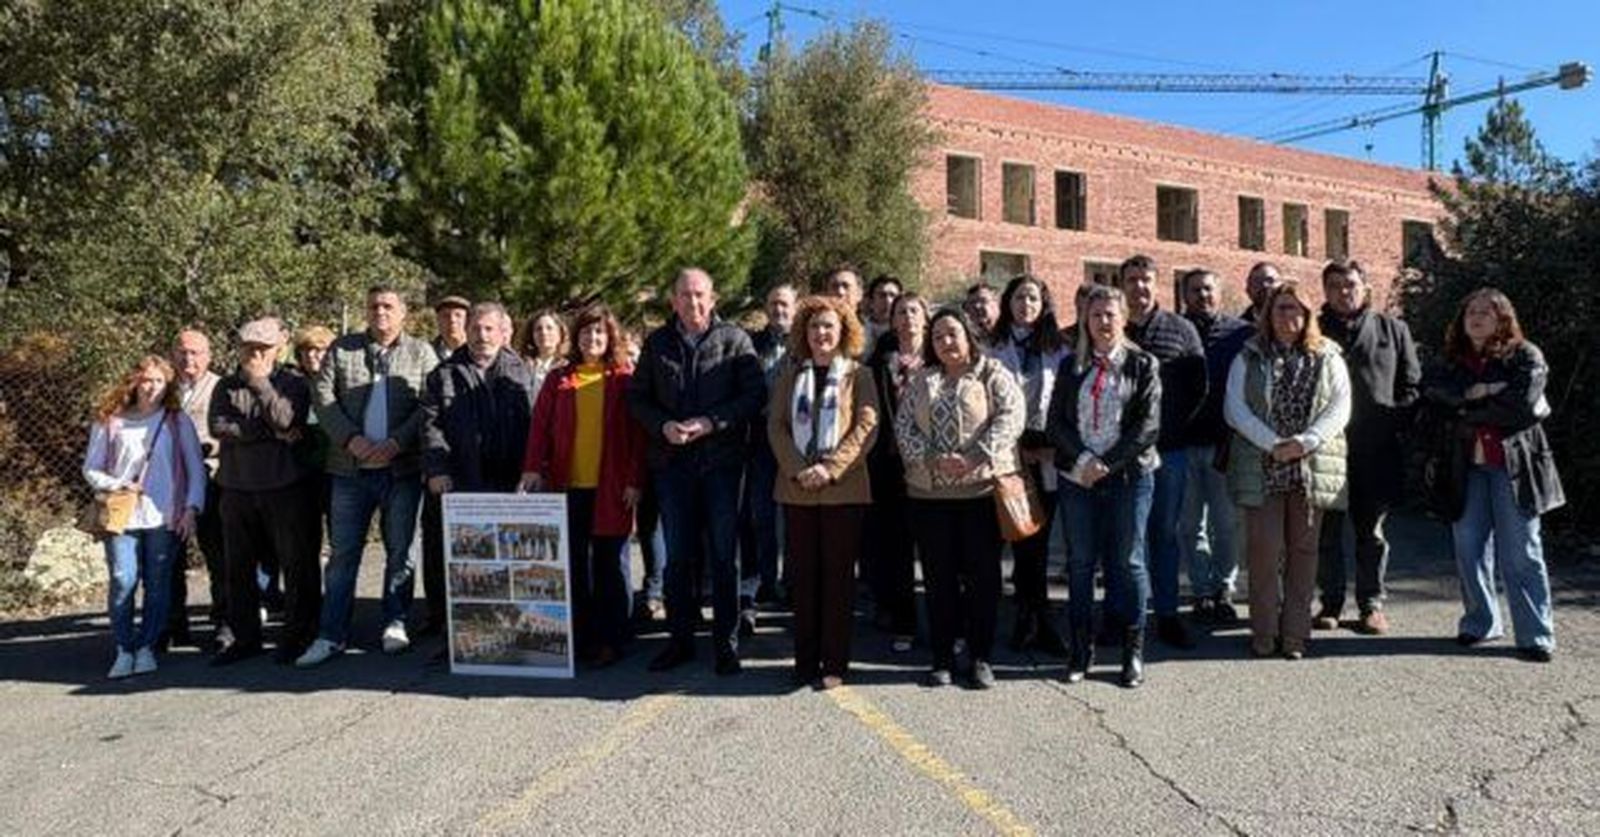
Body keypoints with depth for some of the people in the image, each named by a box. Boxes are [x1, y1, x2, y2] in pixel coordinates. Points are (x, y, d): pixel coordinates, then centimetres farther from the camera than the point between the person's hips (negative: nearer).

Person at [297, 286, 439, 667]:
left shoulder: (421, 353, 6)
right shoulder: (341, 349, 11)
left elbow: (428, 405, -4)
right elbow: (321, 396, 3)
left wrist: (395, 443, -15)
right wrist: (351, 438, -11)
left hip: (402, 468, -1)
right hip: (350, 468, 1)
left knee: (400, 550, 6)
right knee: (342, 552, 4)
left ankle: (395, 623, 18)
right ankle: (331, 634, 10)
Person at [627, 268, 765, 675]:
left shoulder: (734, 339, 0)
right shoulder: (657, 343, 9)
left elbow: (755, 393, -5)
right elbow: (637, 397, 10)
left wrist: (711, 422, -15)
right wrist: (663, 426, -8)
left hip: (721, 460, -3)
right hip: (672, 461, 3)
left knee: (723, 556, 4)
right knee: (678, 557, 11)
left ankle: (726, 642, 15)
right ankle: (681, 639, 23)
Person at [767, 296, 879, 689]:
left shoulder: (858, 374, 5)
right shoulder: (790, 373, 13)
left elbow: (866, 427, -4)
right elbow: (776, 425, 5)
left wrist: (830, 468, -15)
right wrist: (798, 469, -10)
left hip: (844, 489, -2)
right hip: (796, 488, 3)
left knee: (838, 576, 1)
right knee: (802, 575, 6)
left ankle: (835, 663, 8)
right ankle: (805, 659, 15)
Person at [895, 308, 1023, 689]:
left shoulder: (993, 374, 3)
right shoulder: (920, 381, 13)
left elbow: (1011, 415, -10)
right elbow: (903, 427, 5)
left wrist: (975, 458, -20)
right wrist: (934, 459, -12)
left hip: (982, 488, -2)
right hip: (929, 493, 3)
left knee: (983, 575, 3)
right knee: (938, 578, 7)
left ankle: (981, 657, 16)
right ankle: (942, 657, 19)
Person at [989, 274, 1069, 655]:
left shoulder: (1058, 350, 11)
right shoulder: (993, 349, 8)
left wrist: (1053, 445, -4)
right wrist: (1014, 446, -6)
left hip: (1047, 453, 1)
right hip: (1009, 452, -1)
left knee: (1037, 537, -1)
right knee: (1023, 538, -1)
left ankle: (1029, 619, 7)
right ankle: (1038, 620, 7)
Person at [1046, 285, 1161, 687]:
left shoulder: (1142, 365, 3)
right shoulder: (1071, 366, 10)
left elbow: (1148, 424, -5)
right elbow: (1055, 422, 3)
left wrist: (1107, 464, -12)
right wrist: (1083, 459, -12)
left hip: (1128, 476, -2)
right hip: (1077, 476, 2)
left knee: (1127, 562, 2)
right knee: (1080, 563, 6)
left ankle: (1133, 652, 12)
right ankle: (1080, 650, 14)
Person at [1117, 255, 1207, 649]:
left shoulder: (1181, 330, 5)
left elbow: (1199, 385, 7)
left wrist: (1176, 425, 1)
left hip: (1168, 449, 0)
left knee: (1164, 533, 7)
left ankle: (1167, 615, 16)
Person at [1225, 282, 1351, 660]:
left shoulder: (1327, 358, 10)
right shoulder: (1249, 358, 8)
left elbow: (1340, 407, 0)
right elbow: (1234, 408, -2)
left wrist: (1304, 442, -14)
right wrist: (1273, 444, -13)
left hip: (1312, 468, 1)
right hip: (1261, 468, -1)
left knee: (1303, 550, 6)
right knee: (1264, 549, -3)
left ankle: (1295, 634, 13)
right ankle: (1264, 633, 6)